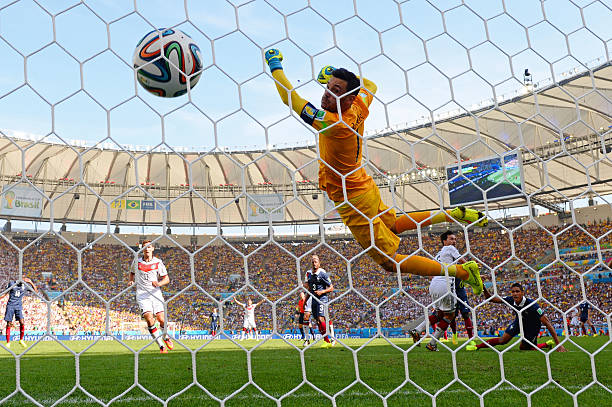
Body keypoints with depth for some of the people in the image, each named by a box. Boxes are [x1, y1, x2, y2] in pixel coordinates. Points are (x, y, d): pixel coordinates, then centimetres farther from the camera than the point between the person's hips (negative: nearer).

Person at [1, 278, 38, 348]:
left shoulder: (25, 285, 5)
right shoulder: (11, 283, 2)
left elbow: (36, 291, 2)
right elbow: (6, 293, 12)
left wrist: (31, 282, -7)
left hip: (19, 306, 1)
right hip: (10, 305, -1)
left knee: (22, 322, -14)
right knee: (9, 324, 0)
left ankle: (21, 340, 1)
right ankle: (8, 342, 9)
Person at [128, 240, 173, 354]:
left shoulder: (158, 262, 2)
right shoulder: (137, 262, 6)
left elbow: (166, 279, 4)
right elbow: (132, 272, 26)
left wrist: (159, 283, -16)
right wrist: (131, 280, 6)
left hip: (156, 293, 0)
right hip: (142, 295, 0)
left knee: (161, 319, -10)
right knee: (149, 319, -18)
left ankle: (166, 337, 23)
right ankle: (161, 346, -8)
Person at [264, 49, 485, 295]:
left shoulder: (336, 124, -30)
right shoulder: (358, 109, -6)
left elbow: (290, 99, -30)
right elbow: (370, 86, 18)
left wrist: (275, 66, -19)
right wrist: (339, 74, 11)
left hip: (354, 203, -9)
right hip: (365, 189, 9)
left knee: (390, 262, 0)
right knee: (393, 225, 35)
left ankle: (461, 271, 0)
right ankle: (453, 215, 31)